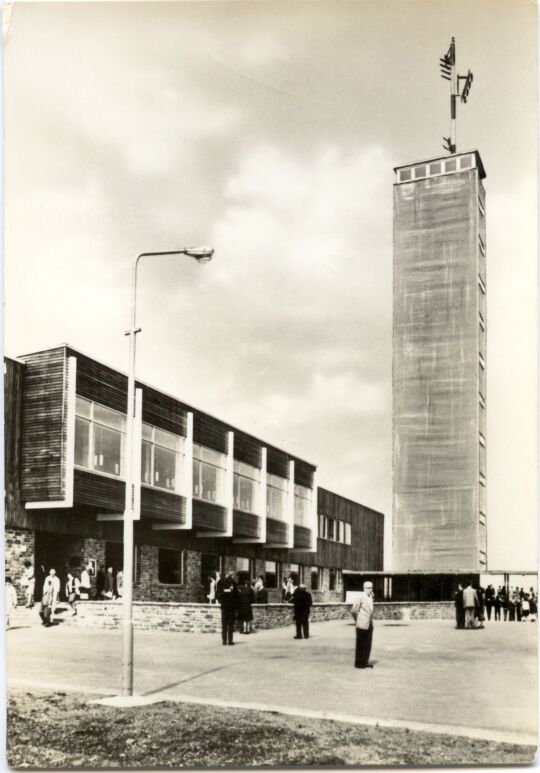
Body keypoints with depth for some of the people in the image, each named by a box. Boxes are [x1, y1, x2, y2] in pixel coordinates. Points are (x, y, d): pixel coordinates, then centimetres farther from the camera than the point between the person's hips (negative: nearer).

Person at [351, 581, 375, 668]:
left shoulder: (370, 596, 9)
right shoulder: (361, 596, -14)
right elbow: (353, 610, -14)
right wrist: (357, 621, -3)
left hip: (369, 624, 7)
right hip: (362, 625, -7)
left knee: (368, 644, 10)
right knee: (360, 644, 1)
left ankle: (365, 662, 19)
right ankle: (358, 663, 8)